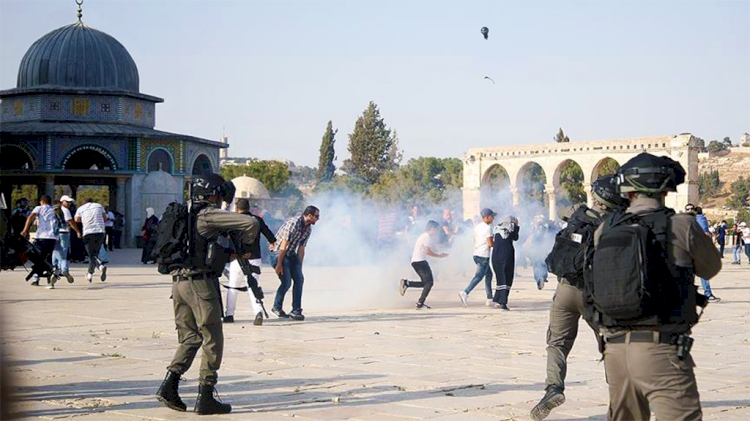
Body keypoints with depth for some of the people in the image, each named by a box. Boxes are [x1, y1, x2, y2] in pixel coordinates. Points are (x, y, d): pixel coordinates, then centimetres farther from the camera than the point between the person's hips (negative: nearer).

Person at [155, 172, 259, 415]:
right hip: (200, 283, -8)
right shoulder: (209, 215, -8)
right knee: (212, 340, 2)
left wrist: (229, 252, 22)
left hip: (179, 282, 8)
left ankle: (169, 386, 3)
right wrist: (244, 245, 3)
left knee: (190, 339, 16)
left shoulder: (187, 215, 15)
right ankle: (205, 398, 3)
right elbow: (251, 223, -16)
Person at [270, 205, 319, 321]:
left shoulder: (308, 229, 2)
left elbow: (301, 249, 6)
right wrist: (279, 264, -22)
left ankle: (296, 310, 0)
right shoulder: (293, 223, -23)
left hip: (291, 254, 8)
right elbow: (284, 245, -23)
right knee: (287, 282, -15)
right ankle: (277, 307, 6)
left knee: (299, 279, -4)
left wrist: (299, 267, 3)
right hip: (278, 253, -8)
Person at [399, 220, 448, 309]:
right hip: (420, 261, -10)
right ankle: (420, 303, -15)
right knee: (429, 282, -9)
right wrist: (439, 255, -8)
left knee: (426, 283, 12)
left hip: (414, 261, 10)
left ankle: (406, 283, 2)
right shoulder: (427, 236, -8)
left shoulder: (423, 236, 23)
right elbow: (428, 251, -17)